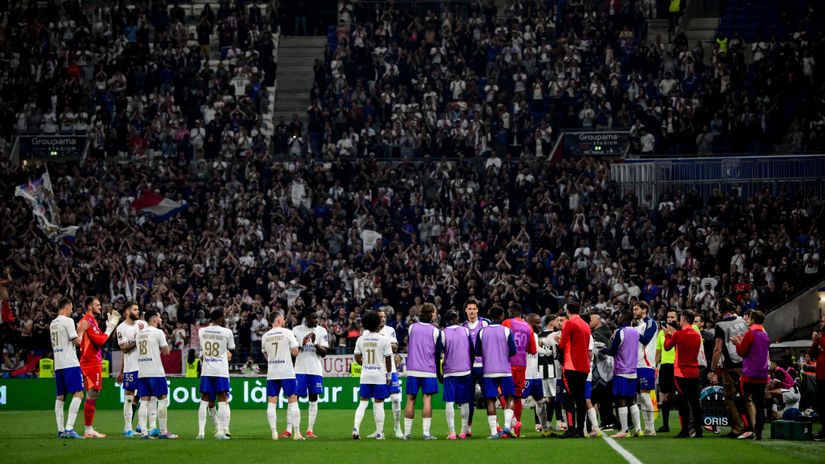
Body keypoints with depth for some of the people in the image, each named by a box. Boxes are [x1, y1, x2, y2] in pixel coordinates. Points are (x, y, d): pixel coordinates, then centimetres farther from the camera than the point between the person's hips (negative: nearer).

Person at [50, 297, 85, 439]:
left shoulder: (53, 323, 16)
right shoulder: (68, 321, -8)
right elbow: (77, 341, -11)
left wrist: (77, 331, 24)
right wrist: (81, 330, 6)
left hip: (58, 364, 9)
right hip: (70, 364, -9)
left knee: (60, 397, 10)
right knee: (78, 394, -11)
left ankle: (60, 430, 8)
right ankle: (69, 428, -22)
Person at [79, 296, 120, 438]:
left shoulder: (92, 320, 19)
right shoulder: (88, 321, -13)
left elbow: (99, 339, 17)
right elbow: (99, 341, -19)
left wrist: (110, 325, 12)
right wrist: (109, 328, -6)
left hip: (95, 362, 11)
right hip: (91, 363, -11)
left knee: (93, 396, 12)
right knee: (91, 395, -9)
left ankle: (90, 429, 15)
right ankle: (88, 430, -8)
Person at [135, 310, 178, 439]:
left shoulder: (139, 333, 14)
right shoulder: (158, 332, -7)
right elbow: (166, 351, -4)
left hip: (141, 372, 6)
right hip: (156, 372, -6)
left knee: (144, 401, 3)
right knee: (162, 399, 1)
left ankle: (144, 432, -4)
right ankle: (163, 432, 1)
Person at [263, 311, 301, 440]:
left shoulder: (265, 336, 7)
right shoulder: (287, 333, -5)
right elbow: (295, 352, -5)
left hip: (271, 373, 3)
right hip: (287, 372, -3)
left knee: (271, 403, 4)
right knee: (293, 401, 2)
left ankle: (274, 433, -2)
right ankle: (296, 432, -3)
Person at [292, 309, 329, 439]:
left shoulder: (322, 331, 3)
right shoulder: (297, 330, 2)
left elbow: (324, 353, 0)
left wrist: (315, 343, -17)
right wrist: (302, 344, -15)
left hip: (316, 370, 1)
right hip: (300, 369, -1)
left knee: (313, 401, 2)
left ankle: (310, 430, 6)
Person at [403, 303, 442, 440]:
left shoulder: (412, 327, 2)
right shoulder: (435, 331, -3)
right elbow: (438, 353, 4)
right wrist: (438, 371, 17)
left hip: (412, 369, 2)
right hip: (429, 370, -2)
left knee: (411, 400, 5)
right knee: (427, 399, -1)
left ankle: (406, 432, 6)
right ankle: (426, 433, -5)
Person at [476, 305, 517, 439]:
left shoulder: (482, 332, 2)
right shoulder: (506, 331, -4)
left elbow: (477, 351, 3)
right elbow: (513, 351, -7)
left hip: (488, 371, 2)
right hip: (505, 370, -2)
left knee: (490, 400, 4)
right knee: (509, 398, 10)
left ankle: (493, 431, -1)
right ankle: (507, 425, -6)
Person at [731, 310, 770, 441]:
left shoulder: (750, 334, -10)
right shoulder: (765, 335, 13)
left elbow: (742, 352, -10)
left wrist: (738, 343, 7)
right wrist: (743, 342, 17)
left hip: (750, 375, -6)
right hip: (763, 375, 6)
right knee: (760, 404, 5)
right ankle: (758, 433, 4)